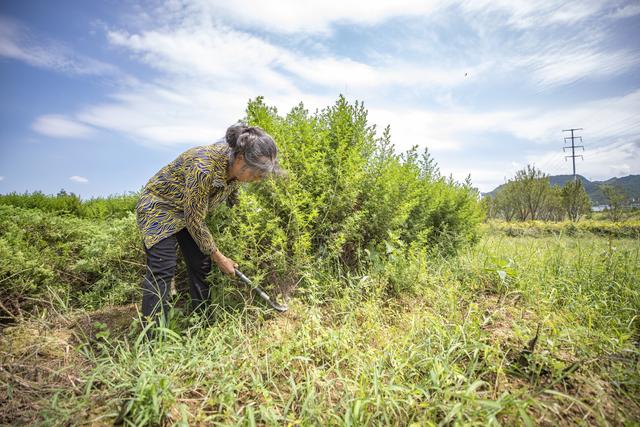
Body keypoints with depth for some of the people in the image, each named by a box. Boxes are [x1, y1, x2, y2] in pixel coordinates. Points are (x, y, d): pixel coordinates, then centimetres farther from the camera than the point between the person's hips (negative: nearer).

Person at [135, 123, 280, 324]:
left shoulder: (234, 164, -16)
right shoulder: (203, 168, -38)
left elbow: (232, 201, 5)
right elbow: (194, 220, -27)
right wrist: (218, 257, -17)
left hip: (189, 211, 7)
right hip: (159, 207, -7)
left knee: (201, 266, 3)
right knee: (163, 270, -15)